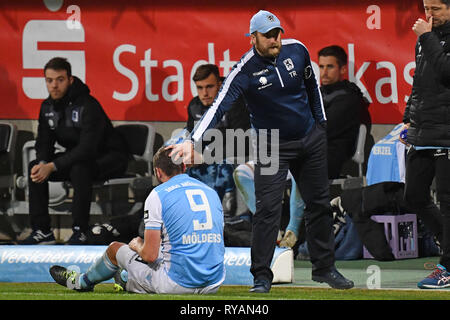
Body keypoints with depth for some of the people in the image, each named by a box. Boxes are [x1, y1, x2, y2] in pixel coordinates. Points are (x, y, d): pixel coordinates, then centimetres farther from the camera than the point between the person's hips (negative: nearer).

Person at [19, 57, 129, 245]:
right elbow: (44, 143, 3)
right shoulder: (47, 107, 0)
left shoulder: (88, 106, -25)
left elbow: (87, 148, -31)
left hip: (109, 157, -8)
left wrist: (52, 166, -34)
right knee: (35, 168, -11)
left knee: (79, 168, -38)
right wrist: (42, 163, -22)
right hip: (75, 156, 8)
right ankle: (42, 231, -9)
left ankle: (80, 231, -28)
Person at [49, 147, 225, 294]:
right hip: (213, 285, 5)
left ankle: (81, 281, 49)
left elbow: (150, 255, -11)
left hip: (178, 285, -5)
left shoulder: (158, 195, -6)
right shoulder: (212, 192, 11)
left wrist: (138, 246, 15)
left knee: (115, 249, 20)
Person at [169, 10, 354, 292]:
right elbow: (220, 107, -32)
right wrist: (193, 140, -45)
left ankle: (325, 267, 25)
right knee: (268, 208, -14)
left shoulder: (297, 50, -8)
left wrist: (321, 122, 16)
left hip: (310, 138, 4)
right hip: (272, 146, -4)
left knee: (319, 204, 11)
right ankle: (262, 276, -7)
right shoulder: (245, 70, -21)